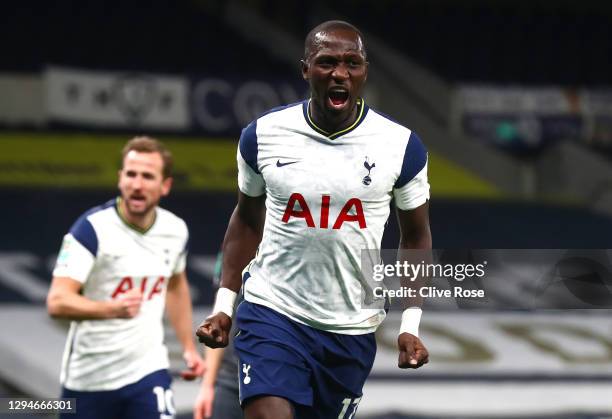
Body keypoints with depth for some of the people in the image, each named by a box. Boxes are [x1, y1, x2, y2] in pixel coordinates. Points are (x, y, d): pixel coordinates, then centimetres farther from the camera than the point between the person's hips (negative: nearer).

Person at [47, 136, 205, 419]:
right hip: (88, 377, -3)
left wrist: (189, 347, 23)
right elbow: (57, 303, -26)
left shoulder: (175, 231, 1)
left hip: (147, 368, 3)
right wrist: (113, 308, -42)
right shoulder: (92, 228, -16)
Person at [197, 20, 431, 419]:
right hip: (272, 314, -1)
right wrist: (224, 304, 6)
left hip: (353, 330, 1)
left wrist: (410, 325, -1)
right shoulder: (264, 135, -3)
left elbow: (416, 236, 7)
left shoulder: (401, 146, -4)